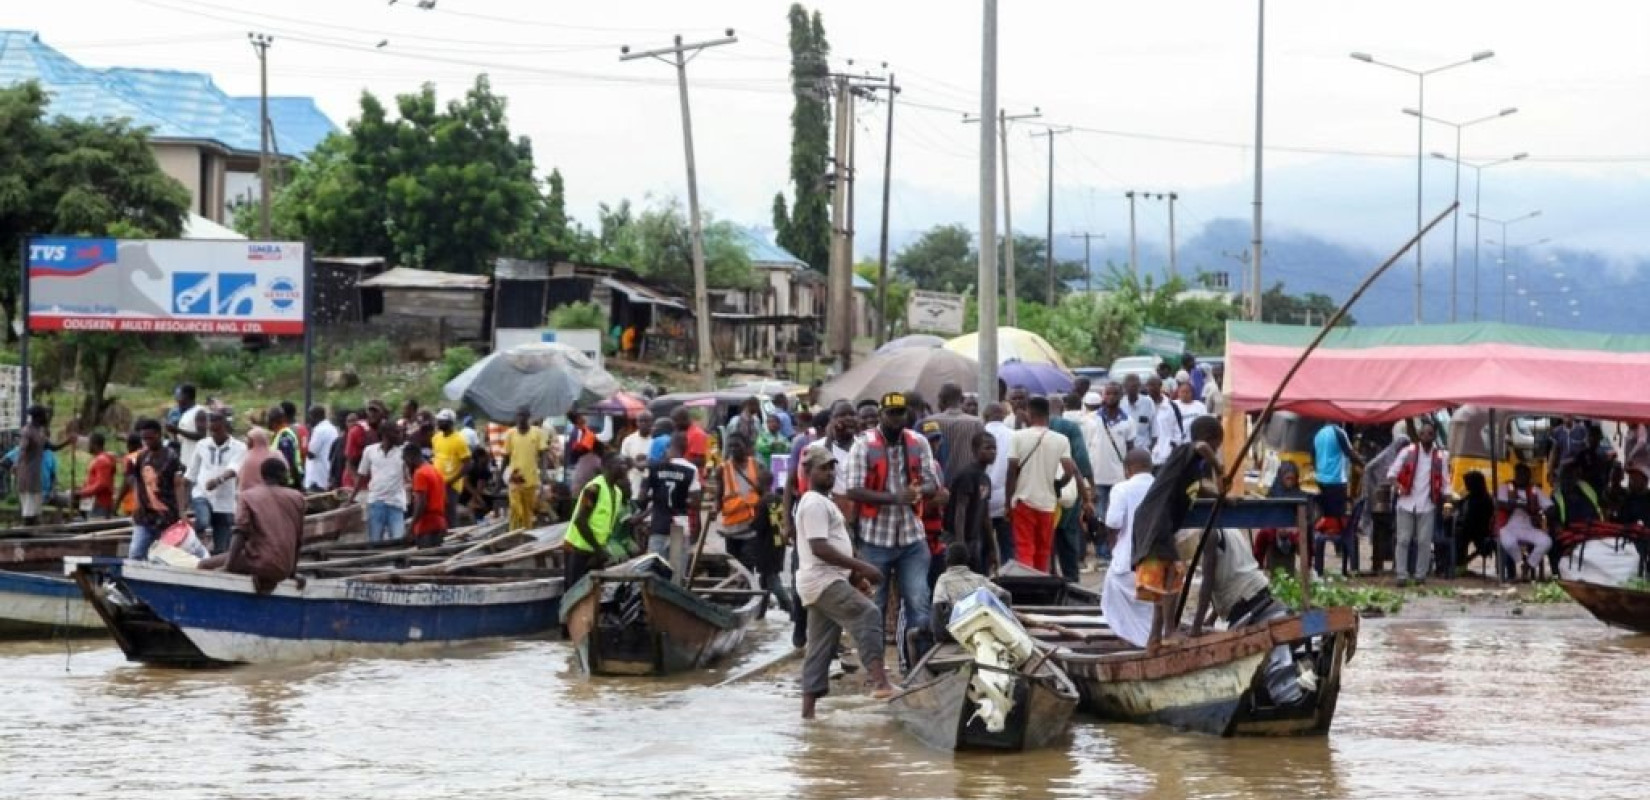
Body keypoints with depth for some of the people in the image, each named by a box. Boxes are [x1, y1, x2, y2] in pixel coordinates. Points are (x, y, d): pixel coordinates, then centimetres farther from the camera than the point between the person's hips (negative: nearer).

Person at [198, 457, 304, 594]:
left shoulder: (247, 496, 5)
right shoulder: (296, 498, 12)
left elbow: (240, 534, -9)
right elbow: (298, 540, 13)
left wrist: (227, 567, -15)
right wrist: (292, 572, 22)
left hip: (260, 563, -5)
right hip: (284, 571, 5)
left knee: (204, 566, 4)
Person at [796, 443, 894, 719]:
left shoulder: (823, 502, 22)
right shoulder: (815, 504, -12)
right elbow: (820, 548, -22)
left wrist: (854, 575, 19)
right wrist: (861, 566, -22)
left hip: (826, 582, 11)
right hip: (824, 581, -11)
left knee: (820, 648, 8)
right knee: (868, 615, -24)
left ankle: (808, 707, 8)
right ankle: (880, 681, -35)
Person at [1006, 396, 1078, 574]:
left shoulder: (1018, 437, -6)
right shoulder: (1061, 441, -1)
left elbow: (1012, 471, -8)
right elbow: (1070, 471, -9)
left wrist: (1008, 503, -1)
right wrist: (1055, 486, 11)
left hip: (1023, 501, -2)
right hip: (1048, 503, 2)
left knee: (1024, 551, -3)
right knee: (1043, 553, 14)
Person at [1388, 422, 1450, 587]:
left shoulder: (1441, 456, 5)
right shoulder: (1408, 452, 3)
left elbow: (1444, 481, 8)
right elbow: (1392, 472, 3)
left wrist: (1446, 500, -3)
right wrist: (1397, 485, -15)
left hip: (1427, 505, 0)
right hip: (1406, 502, 0)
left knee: (1424, 541, -1)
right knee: (1403, 540, -1)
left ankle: (1421, 575, 7)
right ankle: (1402, 575, 2)